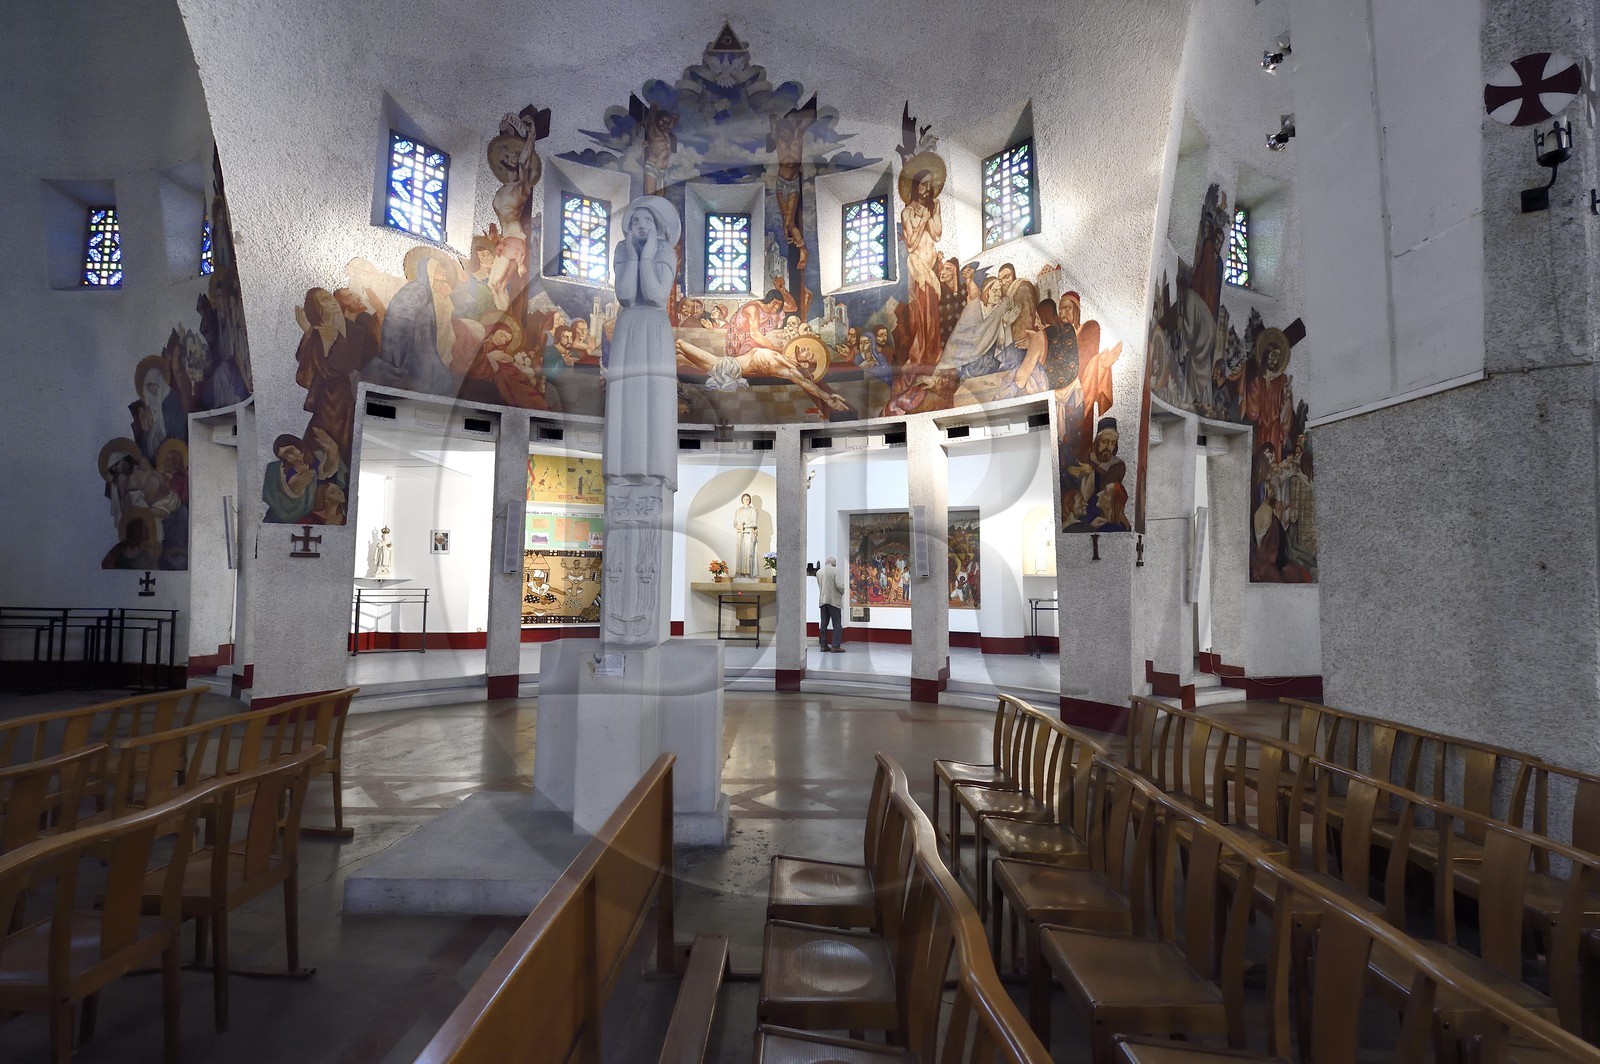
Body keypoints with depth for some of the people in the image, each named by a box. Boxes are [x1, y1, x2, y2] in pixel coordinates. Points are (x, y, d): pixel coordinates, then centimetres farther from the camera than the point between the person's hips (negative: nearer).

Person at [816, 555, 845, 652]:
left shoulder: (818, 572, 9)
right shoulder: (835, 570, -7)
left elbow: (820, 586, 12)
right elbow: (839, 585, -14)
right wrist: (842, 592, 4)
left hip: (822, 601, 5)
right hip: (834, 600, -5)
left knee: (824, 624, 9)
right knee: (837, 624, -2)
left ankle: (824, 645, 10)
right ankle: (836, 646, -7)